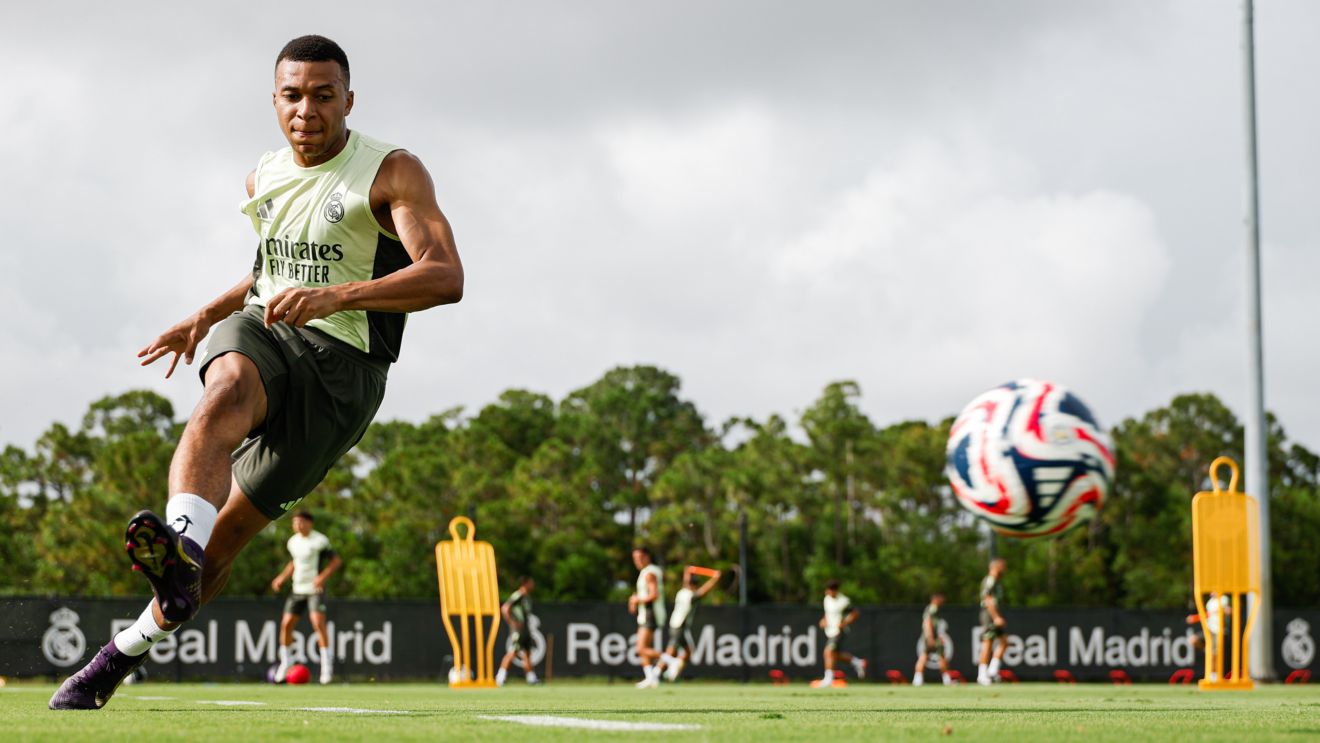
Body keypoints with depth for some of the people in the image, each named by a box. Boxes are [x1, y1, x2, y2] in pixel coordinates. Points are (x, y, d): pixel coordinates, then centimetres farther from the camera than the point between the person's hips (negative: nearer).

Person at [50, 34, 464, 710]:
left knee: (228, 534, -6)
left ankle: (115, 660, 3)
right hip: (260, 332, 3)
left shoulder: (392, 173, -6)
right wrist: (205, 317, 25)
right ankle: (180, 551, -59)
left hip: (341, 363, -3)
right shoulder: (264, 179, 14)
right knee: (225, 395, -36)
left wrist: (335, 296, -31)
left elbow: (445, 278, -20)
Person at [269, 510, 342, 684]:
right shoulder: (293, 542, 10)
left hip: (315, 589, -6)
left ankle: (327, 664, -16)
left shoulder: (319, 541, -10)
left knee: (318, 623, -21)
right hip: (298, 590, 6)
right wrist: (282, 577, 13)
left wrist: (323, 577, -19)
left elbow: (336, 561, -6)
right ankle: (284, 665, 14)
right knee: (286, 624, 1)